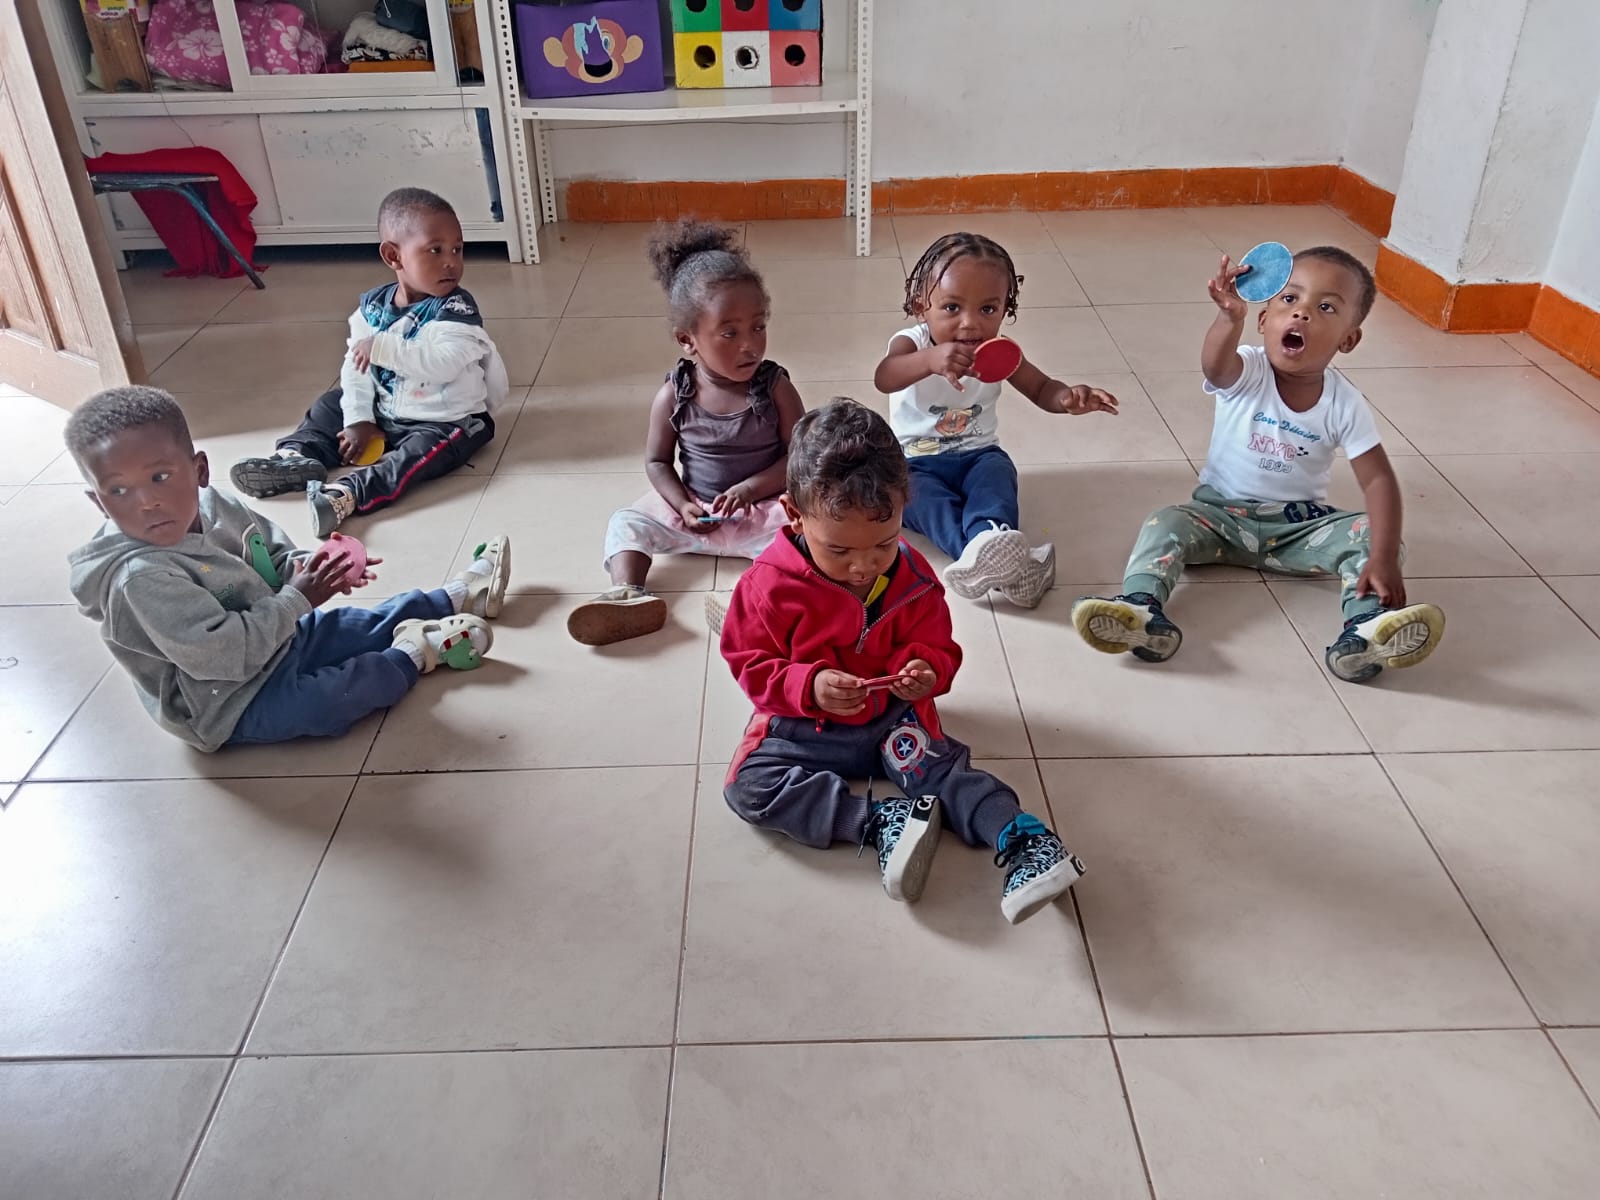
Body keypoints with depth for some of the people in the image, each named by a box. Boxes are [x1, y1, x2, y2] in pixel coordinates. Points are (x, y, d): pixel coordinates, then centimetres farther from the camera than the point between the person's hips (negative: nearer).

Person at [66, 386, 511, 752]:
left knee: (374, 623, 12)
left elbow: (272, 552, 8)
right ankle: (415, 654, -4)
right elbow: (224, 655, -33)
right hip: (231, 704, -8)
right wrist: (297, 599, -25)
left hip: (274, 639, 8)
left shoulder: (210, 506, -9)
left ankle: (462, 594, 30)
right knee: (332, 697, -25)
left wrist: (305, 567, -15)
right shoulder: (138, 579, -32)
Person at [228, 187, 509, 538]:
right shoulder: (373, 306, 0)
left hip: (447, 420, -7)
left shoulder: (457, 309, -18)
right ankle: (296, 456, -5)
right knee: (332, 405, 13)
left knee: (421, 451, -34)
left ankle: (348, 494, -49)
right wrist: (358, 419, -10)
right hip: (385, 415, 7)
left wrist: (383, 347, -30)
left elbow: (443, 363, -33)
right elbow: (355, 366, 0)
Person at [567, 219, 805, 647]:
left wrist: (749, 489, -20)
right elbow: (657, 461, 1)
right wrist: (683, 506, -16)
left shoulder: (775, 387, -9)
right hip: (695, 511, 2)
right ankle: (626, 594, -33)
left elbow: (798, 455, -8)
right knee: (627, 522, -14)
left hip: (762, 507, -2)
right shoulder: (674, 395, -7)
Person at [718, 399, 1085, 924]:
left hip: (893, 718, 1)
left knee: (942, 766, -22)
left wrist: (925, 670, -24)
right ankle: (879, 824, -31)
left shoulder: (913, 576, -9)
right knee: (747, 785, -23)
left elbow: (937, 645, 2)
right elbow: (750, 662, -10)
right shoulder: (771, 584, -18)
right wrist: (808, 685, -29)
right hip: (804, 727, -1)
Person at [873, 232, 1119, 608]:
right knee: (922, 496, -35)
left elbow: (1042, 388, 3)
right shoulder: (912, 342, -15)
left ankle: (992, 539, -58)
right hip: (915, 462, -3)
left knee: (996, 476, -31)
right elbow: (884, 378, -37)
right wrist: (930, 360, -60)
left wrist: (1069, 397, -24)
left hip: (978, 454, 3)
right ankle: (981, 549, -60)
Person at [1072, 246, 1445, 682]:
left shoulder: (1346, 405, -11)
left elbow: (1378, 481, -15)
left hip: (1299, 525, 1)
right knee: (1166, 524, -26)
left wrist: (1384, 559, -30)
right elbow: (1214, 365, -41)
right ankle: (1141, 610, -47)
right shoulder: (1246, 372, -15)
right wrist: (1231, 317, -65)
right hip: (1222, 514, -1)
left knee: (1372, 536, -21)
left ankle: (1364, 631, -42)